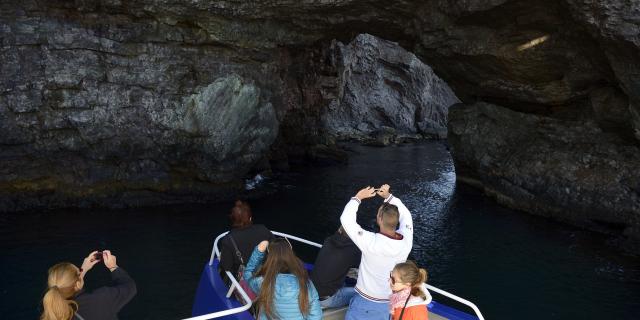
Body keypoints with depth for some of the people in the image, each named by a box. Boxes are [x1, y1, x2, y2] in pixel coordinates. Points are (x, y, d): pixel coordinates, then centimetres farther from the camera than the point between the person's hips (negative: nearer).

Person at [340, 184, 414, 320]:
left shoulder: (372, 242, -31)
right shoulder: (406, 241, -17)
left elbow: (346, 219, -23)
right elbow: (406, 215, 4)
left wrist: (358, 197, -12)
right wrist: (388, 196, 3)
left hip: (367, 304, -4)